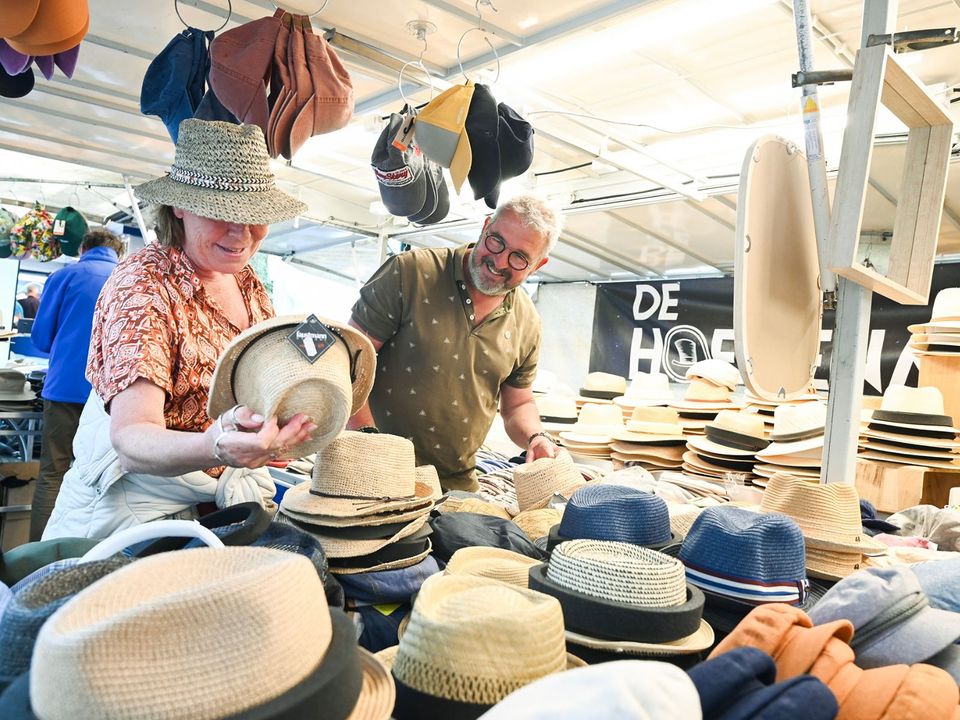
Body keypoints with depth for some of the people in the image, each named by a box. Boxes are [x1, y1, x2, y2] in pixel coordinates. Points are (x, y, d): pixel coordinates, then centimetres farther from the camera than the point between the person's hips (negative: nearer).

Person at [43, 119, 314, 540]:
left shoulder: (248, 282, 1)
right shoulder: (142, 285, -19)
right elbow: (130, 438, -29)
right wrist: (213, 448, -49)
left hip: (225, 497, 5)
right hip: (140, 503, -5)